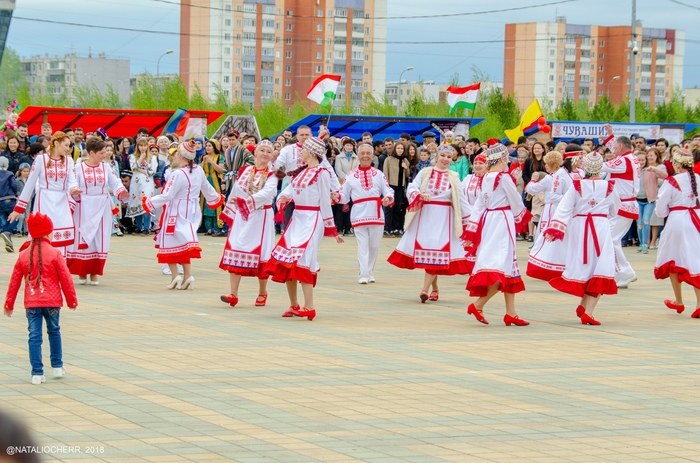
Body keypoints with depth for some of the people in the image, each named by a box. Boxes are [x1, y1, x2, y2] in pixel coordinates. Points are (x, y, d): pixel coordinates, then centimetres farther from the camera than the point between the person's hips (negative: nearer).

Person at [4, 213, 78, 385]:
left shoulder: (24, 255, 2)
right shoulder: (54, 254, -7)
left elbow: (14, 281, 7)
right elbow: (66, 279, -4)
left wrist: (9, 304, 15)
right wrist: (72, 300, 8)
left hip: (31, 303, 1)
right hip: (52, 301, -1)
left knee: (34, 336, 1)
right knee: (54, 332, 18)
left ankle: (37, 373, -3)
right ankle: (57, 367, 25)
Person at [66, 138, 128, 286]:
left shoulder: (106, 167, 6)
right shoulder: (79, 168, -1)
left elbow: (115, 183, 0)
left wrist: (121, 192, -19)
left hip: (102, 209, 3)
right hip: (84, 208, -3)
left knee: (99, 239, 3)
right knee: (83, 239, -1)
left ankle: (94, 273, 11)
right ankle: (81, 273, 11)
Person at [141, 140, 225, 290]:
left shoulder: (178, 174, -23)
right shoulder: (198, 171, 0)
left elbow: (166, 196, -21)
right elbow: (207, 188, 16)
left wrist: (148, 202, -9)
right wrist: (215, 198, 37)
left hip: (177, 214, -7)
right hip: (192, 212, 7)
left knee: (170, 243, 5)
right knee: (184, 243, 15)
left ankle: (175, 276, -1)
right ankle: (188, 276, 7)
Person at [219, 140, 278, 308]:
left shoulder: (271, 175, -4)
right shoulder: (244, 171, 8)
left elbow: (266, 193, -22)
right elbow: (235, 193, 15)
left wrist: (244, 201, -33)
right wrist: (229, 213, 16)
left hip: (261, 218, -3)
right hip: (241, 217, 3)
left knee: (260, 255, 0)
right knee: (235, 251, -6)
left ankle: (262, 293, 18)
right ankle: (233, 294, -8)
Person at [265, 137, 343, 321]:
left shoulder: (321, 173, -7)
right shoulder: (301, 171, 17)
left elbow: (325, 202, -6)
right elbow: (289, 190, 12)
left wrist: (331, 229, -4)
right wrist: (283, 198, -12)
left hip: (312, 220, -8)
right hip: (297, 219, 8)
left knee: (302, 259, -18)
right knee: (285, 261, 5)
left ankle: (309, 307, -18)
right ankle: (293, 305, 15)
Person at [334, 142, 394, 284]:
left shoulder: (378, 174, 11)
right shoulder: (351, 175, 8)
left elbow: (388, 191, 6)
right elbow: (344, 196, 7)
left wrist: (388, 198, -16)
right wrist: (337, 197, -14)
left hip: (376, 214, 2)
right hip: (359, 214, -2)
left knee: (374, 246, 7)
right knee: (362, 246, -6)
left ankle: (370, 272, 20)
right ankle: (363, 275, -9)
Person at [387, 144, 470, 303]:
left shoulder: (453, 177, 9)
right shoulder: (425, 172, 5)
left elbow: (461, 199, 11)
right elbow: (411, 188, -4)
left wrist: (469, 217, 10)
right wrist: (420, 194, -24)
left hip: (444, 218, -1)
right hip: (424, 216, 1)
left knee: (436, 253, -11)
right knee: (424, 251, 1)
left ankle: (425, 289, -14)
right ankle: (435, 289, 14)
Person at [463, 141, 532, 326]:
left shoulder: (486, 178, 10)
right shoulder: (504, 177, -12)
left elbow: (479, 204, 10)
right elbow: (516, 201, -2)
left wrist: (471, 231, 11)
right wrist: (523, 214, 19)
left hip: (487, 219, 8)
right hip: (502, 220, -8)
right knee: (502, 267, -9)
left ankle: (511, 313, 11)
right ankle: (478, 304, -17)